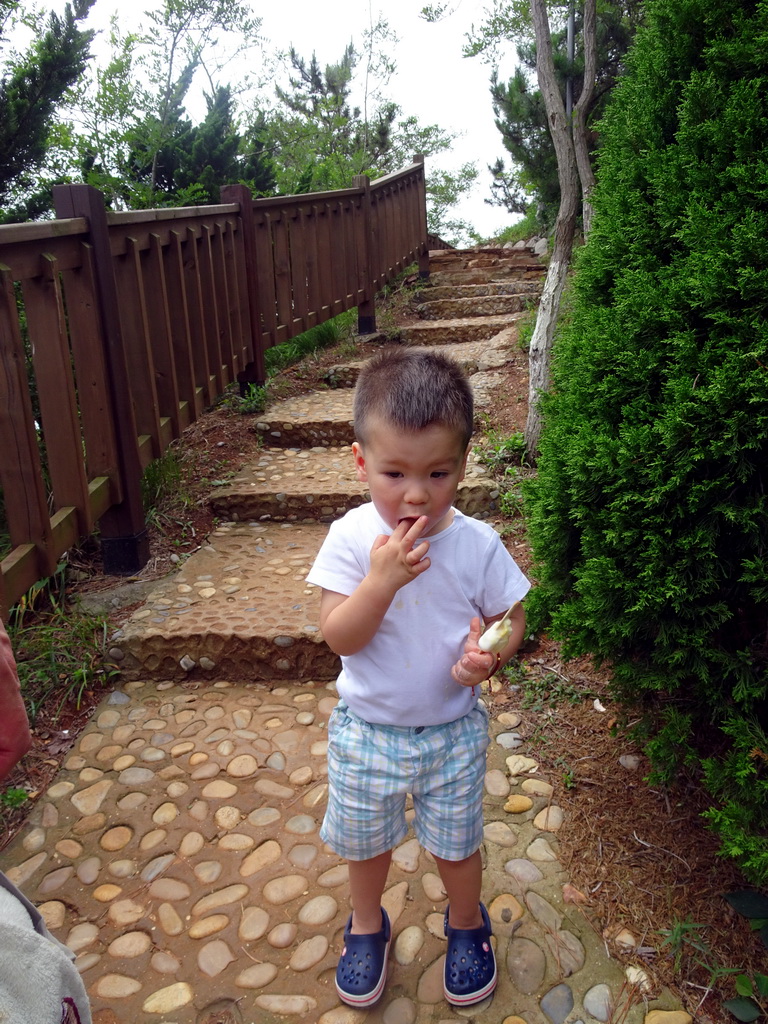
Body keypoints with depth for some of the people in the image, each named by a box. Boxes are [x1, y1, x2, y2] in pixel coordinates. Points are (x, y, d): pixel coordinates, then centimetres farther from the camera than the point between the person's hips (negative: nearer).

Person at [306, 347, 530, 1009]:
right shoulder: (350, 539, -19)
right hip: (366, 730, 1)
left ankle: (466, 922, 53)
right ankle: (367, 924, 53)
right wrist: (382, 579, -36)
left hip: (454, 731, 0)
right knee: (364, 840, 22)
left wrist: (490, 655, -26)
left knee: (456, 843, 21)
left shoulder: (478, 545, -18)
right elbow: (338, 637, -21)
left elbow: (510, 618, -5)